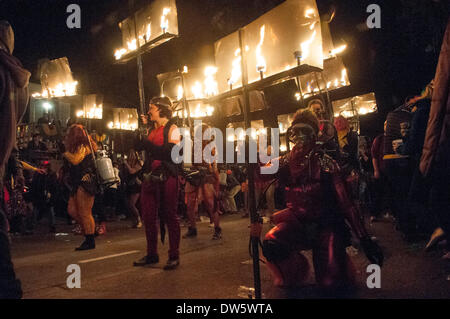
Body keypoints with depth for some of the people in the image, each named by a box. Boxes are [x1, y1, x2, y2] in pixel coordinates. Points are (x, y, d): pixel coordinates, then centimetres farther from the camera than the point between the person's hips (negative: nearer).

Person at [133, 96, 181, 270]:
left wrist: (147, 144, -16)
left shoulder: (172, 128, -2)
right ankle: (152, 254, 21)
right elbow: (138, 147, 13)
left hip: (167, 177, -7)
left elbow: (171, 152, -16)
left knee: (170, 216, -2)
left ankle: (174, 256, 7)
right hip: (150, 176, 7)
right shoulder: (151, 130, 20)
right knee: (148, 216, 8)